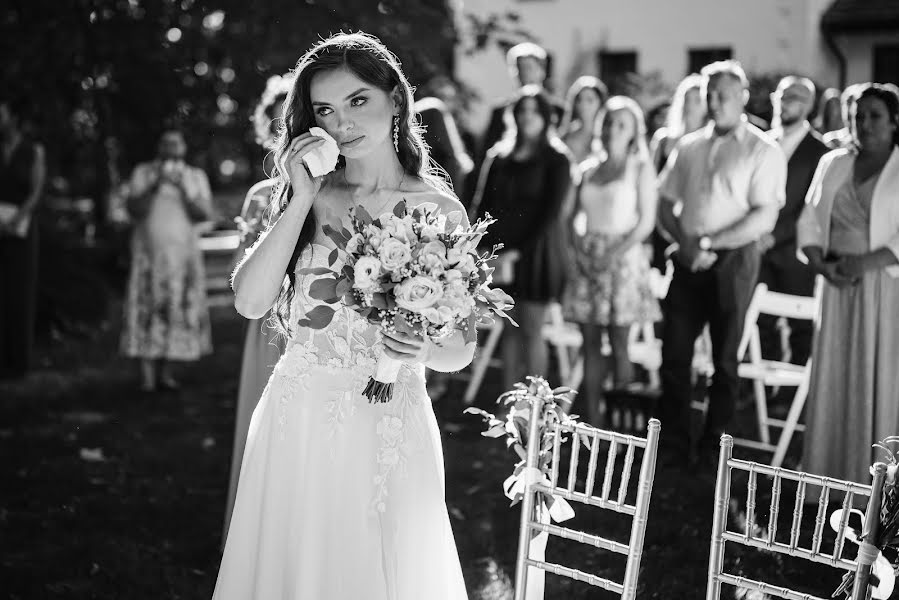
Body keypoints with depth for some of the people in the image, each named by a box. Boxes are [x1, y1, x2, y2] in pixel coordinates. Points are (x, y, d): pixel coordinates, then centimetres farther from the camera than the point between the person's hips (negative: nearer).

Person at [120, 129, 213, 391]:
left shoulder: (196, 176, 10)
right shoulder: (143, 172, 6)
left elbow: (204, 213, -1)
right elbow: (134, 210, -3)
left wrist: (183, 190, -14)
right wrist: (154, 187, -15)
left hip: (183, 253, 2)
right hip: (148, 252, -1)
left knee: (177, 309, -4)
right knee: (146, 309, -9)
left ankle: (166, 371, 4)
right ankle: (147, 375, -10)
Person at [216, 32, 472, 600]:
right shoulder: (310, 195, 2)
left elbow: (461, 350, -1)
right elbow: (250, 302, -9)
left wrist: (420, 346, -22)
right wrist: (301, 202, -11)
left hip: (386, 437, -2)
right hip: (296, 426, 2)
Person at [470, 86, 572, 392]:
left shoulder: (556, 160, -3)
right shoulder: (500, 156, 10)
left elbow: (551, 213, -8)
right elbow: (484, 204, 10)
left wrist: (519, 251, -13)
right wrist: (481, 246, -3)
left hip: (536, 250, -4)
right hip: (502, 252, 4)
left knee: (531, 331, -2)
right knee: (510, 327, 7)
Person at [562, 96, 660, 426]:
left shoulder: (641, 169, 1)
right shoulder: (590, 168, 12)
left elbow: (646, 221, -5)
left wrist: (615, 252, -14)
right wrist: (575, 247, -3)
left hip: (623, 257, -4)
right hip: (587, 258, 4)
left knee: (618, 343, -6)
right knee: (590, 342, 3)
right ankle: (592, 420, 6)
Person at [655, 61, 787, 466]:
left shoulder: (763, 151, -3)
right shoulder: (688, 147, 12)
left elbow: (764, 218, -11)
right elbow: (666, 205, 11)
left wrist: (708, 243, -15)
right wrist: (685, 242, -8)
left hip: (733, 261, -4)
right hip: (688, 262, 4)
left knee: (725, 357, 5)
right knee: (674, 353, 0)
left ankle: (712, 447, 15)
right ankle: (674, 443, 10)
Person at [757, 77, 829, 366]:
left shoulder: (818, 150, -4)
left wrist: (775, 235, -16)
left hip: (795, 250, -4)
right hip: (761, 247, 4)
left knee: (801, 326, 1)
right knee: (763, 321, 5)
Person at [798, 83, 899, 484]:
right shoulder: (833, 163, 12)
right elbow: (810, 220, 11)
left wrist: (865, 263, -20)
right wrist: (820, 263, -6)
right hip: (838, 287, 4)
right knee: (832, 379, 5)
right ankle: (830, 476, 13)